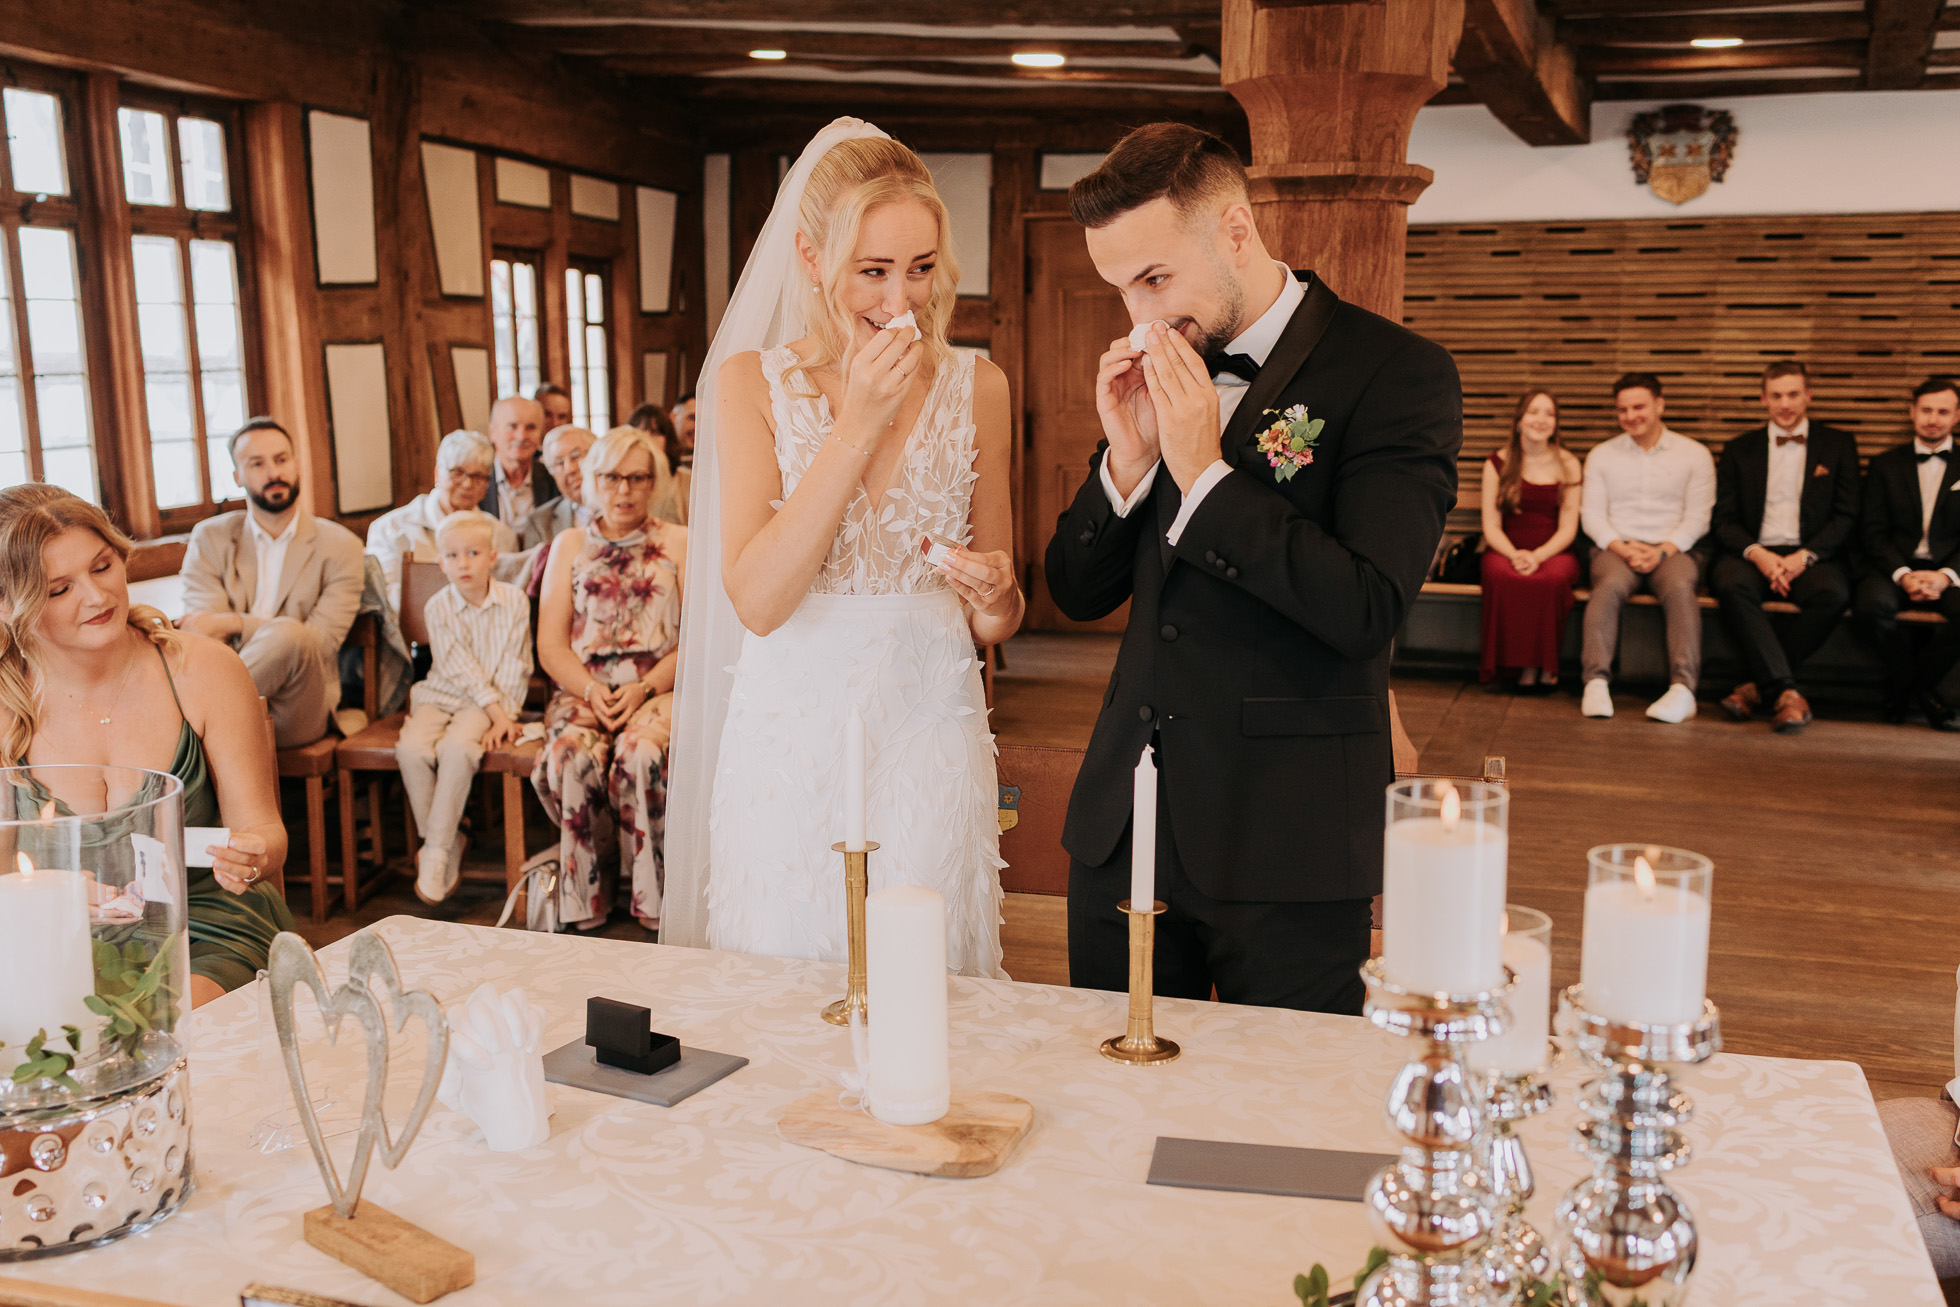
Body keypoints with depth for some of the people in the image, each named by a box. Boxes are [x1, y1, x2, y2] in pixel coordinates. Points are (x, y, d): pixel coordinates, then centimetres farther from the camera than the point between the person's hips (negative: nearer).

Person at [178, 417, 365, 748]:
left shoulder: (340, 546, 8)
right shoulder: (209, 538, 14)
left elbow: (323, 640, -6)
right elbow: (202, 636, 1)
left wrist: (234, 624, -18)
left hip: (296, 713, 0)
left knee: (286, 635, -34)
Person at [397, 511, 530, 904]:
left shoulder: (514, 601, -2)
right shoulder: (437, 607, -1)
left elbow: (514, 666, -3)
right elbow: (460, 668, -7)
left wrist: (504, 715, -13)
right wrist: (494, 707, -17)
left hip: (490, 702, -2)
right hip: (440, 695, 2)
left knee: (456, 748, -32)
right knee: (411, 749, -27)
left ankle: (436, 851, -20)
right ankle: (447, 842, -9)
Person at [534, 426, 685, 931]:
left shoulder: (678, 543, 12)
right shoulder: (569, 546, 18)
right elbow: (550, 644, 10)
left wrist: (644, 689, -12)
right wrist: (591, 690, -10)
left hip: (656, 690, -2)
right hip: (583, 690, 2)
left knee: (639, 753, -35)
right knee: (572, 755, -32)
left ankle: (652, 905, -24)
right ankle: (584, 906, -21)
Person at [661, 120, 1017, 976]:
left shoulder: (975, 387, 3)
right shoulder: (751, 381, -2)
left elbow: (994, 623, 11)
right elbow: (756, 601, -14)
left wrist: (994, 596, -13)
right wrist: (856, 426, -17)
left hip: (928, 734, 1)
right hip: (791, 738, -1)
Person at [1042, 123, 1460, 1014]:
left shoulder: (1397, 373, -9)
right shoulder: (1150, 371, 9)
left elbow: (1367, 611, -19)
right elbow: (1078, 593, 9)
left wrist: (1204, 472, -18)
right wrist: (1127, 459, -8)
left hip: (1284, 843, -5)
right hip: (1122, 823, 6)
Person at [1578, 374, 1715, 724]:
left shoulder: (1694, 454, 10)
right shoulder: (1601, 455, 14)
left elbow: (1697, 518, 3)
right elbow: (1592, 514, 6)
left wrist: (1662, 550, -14)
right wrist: (1623, 548, -11)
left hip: (1672, 550, 0)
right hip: (1616, 547, 1)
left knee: (1680, 588, -34)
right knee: (1609, 585, -34)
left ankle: (1683, 688, -40)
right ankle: (1597, 683, -39)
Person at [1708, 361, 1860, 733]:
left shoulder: (1838, 444, 14)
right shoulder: (1739, 449, 16)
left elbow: (1846, 516, 5)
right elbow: (1724, 520, 8)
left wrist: (1805, 556, -13)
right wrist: (1756, 553, -13)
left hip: (1813, 558, 0)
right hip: (1754, 553, 1)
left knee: (1833, 593, -35)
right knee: (1730, 584, -35)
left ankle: (1760, 684, -23)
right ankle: (1786, 692, -38)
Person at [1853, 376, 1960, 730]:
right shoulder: (1886, 465, 13)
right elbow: (1875, 534, 5)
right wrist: (1903, 575, -13)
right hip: (1897, 566, 0)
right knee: (1871, 604, -35)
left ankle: (1911, 684, -7)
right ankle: (1923, 692, -9)